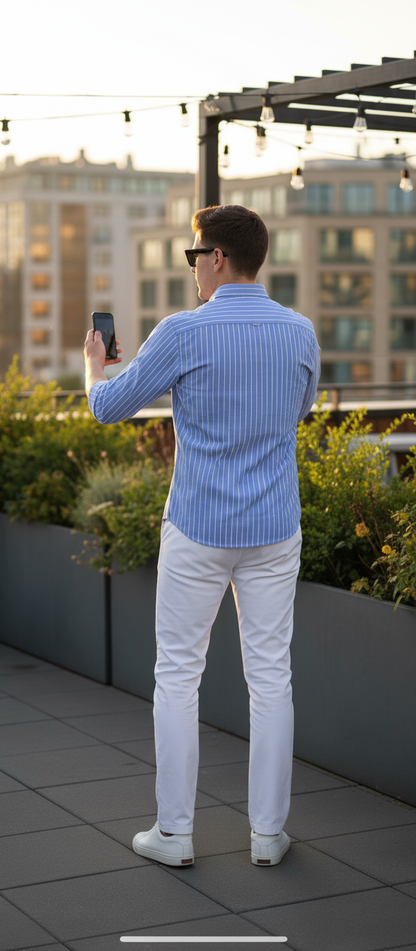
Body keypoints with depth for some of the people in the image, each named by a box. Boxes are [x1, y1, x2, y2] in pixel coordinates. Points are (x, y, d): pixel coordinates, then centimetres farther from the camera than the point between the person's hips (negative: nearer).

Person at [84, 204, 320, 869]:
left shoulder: (183, 333, -13)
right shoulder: (301, 332, 1)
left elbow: (109, 407, -2)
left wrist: (92, 365, 20)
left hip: (198, 529, -3)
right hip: (275, 529, 4)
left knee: (177, 675, 8)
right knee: (270, 676, 9)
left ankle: (174, 832, 14)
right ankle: (268, 832, 15)